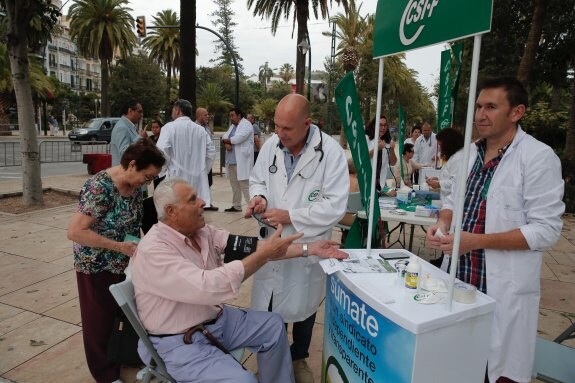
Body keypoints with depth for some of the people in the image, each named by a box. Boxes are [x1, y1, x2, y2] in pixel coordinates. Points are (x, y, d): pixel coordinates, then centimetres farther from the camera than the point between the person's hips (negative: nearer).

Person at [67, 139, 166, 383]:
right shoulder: (100, 188, -26)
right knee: (101, 321, 12)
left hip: (126, 263, 7)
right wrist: (120, 246, -27)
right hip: (98, 267, -6)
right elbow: (75, 232, -27)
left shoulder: (135, 186, -3)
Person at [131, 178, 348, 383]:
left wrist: (308, 249, -9)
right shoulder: (153, 250, -26)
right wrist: (264, 254, -31)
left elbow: (246, 247, -5)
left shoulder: (203, 232, -2)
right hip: (179, 342, -8)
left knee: (273, 326, 9)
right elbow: (207, 286, -36)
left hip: (215, 319, 8)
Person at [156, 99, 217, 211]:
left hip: (176, 177, -4)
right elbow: (211, 152, 7)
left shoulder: (170, 127, -5)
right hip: (197, 179, 4)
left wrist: (163, 171, 0)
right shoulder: (201, 130, 7)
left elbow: (161, 151, -14)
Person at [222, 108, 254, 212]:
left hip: (242, 161, -9)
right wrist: (227, 143, -9)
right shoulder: (233, 125, 21)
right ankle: (236, 206, 24)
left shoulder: (246, 125, -7)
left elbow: (237, 139, -19)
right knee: (234, 184, 14)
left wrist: (226, 140, -1)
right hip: (231, 160, 9)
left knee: (245, 185, -11)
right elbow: (225, 137, 14)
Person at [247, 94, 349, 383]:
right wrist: (259, 196, -14)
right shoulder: (270, 145, -5)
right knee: (267, 307, 14)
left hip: (308, 245, -3)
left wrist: (290, 216, -23)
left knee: (302, 307, 18)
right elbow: (257, 180, 9)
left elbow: (335, 206, -20)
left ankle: (298, 358, 46)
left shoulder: (330, 152, -18)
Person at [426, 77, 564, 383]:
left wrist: (477, 240, -24)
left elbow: (546, 231, -17)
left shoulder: (539, 157, -14)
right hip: (460, 275, 6)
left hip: (505, 287, -6)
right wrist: (444, 223, -5)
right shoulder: (471, 152, 6)